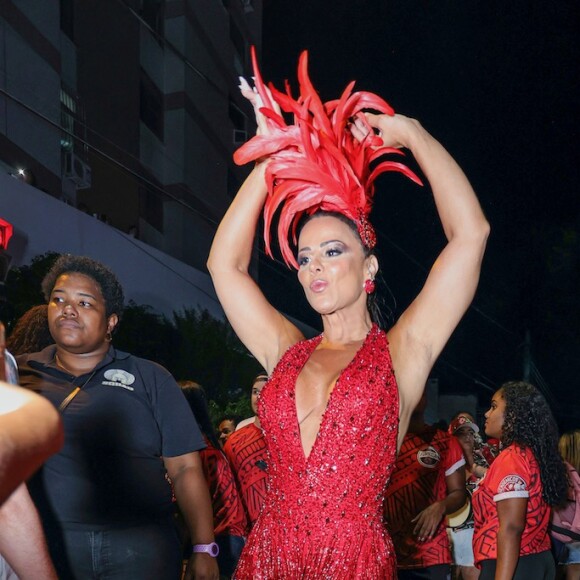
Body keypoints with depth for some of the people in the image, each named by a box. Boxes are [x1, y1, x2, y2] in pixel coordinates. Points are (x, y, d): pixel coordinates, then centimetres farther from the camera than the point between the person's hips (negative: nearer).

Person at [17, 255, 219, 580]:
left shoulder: (150, 378, 10)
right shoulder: (18, 372, 12)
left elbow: (185, 468, 5)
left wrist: (204, 550, -2)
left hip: (139, 550, 0)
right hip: (42, 547, 1)